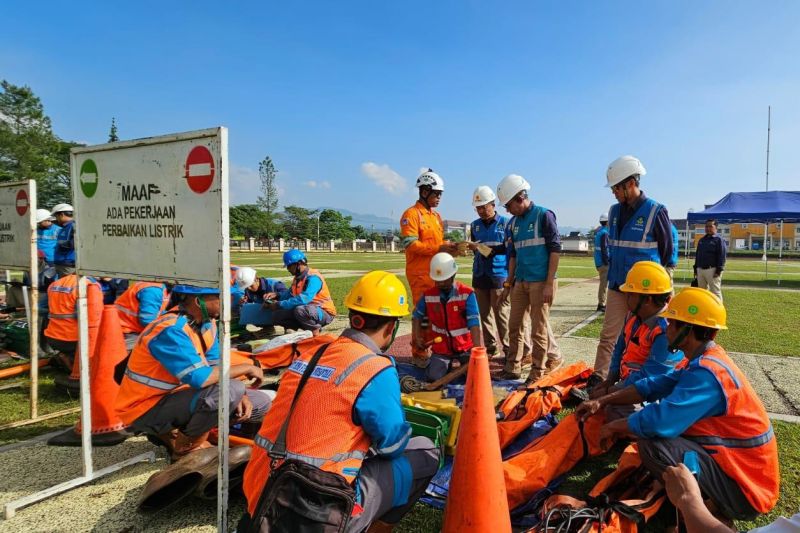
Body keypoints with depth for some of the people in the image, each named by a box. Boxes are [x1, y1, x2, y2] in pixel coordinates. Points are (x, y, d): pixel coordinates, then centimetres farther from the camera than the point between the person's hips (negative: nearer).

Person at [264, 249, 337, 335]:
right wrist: (277, 294, -3)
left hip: (325, 313, -9)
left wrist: (279, 305, -28)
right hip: (307, 310, 9)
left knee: (300, 310, -37)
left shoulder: (313, 278, -22)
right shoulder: (297, 277, 5)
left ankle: (315, 330, -11)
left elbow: (303, 299, -33)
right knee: (277, 315, -1)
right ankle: (308, 327, 8)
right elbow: (290, 294, 18)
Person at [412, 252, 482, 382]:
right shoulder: (428, 295, -4)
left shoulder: (467, 294, -14)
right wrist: (418, 338, -4)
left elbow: (474, 323, -21)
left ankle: (460, 364, 18)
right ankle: (448, 365, 19)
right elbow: (417, 316, 11)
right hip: (441, 349, 2)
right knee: (434, 377, -16)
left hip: (465, 347, -2)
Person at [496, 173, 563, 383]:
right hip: (520, 281, 7)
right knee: (514, 325, 10)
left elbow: (555, 249, -11)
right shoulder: (513, 223, 11)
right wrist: (508, 283, 14)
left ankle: (537, 373, 11)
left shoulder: (544, 215, -8)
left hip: (540, 282, -7)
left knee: (538, 329, 0)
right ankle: (513, 368, 22)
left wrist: (549, 284, -15)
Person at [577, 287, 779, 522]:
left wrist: (614, 427, -15)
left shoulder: (706, 373, -27)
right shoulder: (704, 361, 3)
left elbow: (659, 421, -34)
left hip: (743, 489, -9)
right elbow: (653, 386, 7)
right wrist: (602, 402, 2)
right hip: (734, 462, 9)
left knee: (652, 445, -26)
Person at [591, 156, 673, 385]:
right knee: (608, 336, 3)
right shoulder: (614, 211, 7)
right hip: (617, 286, 5)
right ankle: (598, 378, 8)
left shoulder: (656, 211, -10)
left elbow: (667, 251, 0)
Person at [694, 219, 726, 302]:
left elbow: (722, 256, -10)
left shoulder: (719, 239, -3)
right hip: (700, 269, 7)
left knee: (715, 292, -4)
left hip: (712, 270, -7)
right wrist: (695, 269, 15)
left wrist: (719, 270, -16)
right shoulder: (701, 240, 18)